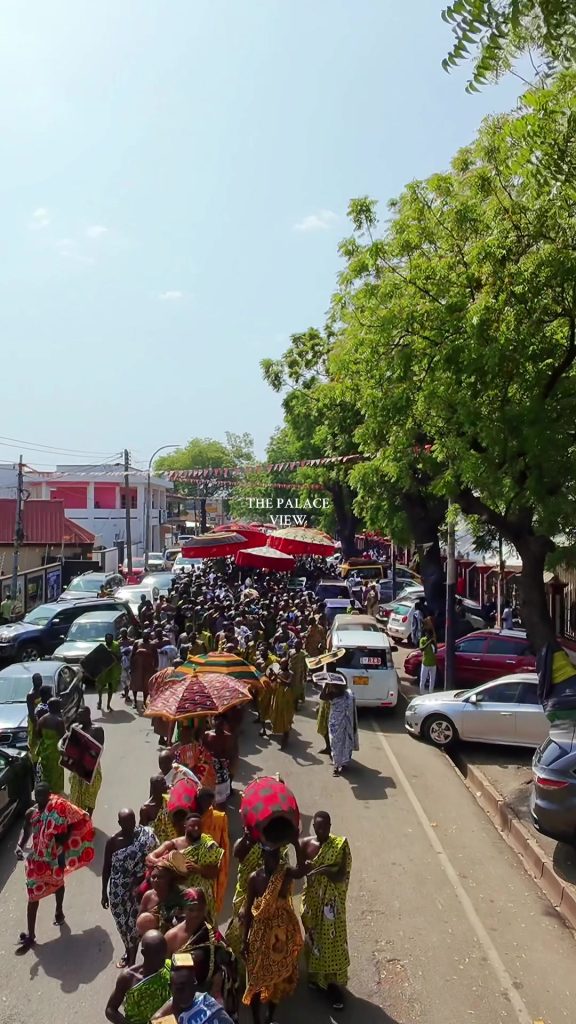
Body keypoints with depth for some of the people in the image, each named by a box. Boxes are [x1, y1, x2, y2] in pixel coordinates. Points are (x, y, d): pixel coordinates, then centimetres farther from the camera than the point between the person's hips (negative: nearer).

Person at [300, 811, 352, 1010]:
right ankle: (315, 974, 39)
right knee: (313, 936, 17)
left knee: (333, 940, 4)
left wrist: (325, 870, -36)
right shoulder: (305, 844, -11)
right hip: (312, 899, 2)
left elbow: (341, 876, -18)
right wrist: (304, 867, -27)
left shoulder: (340, 845, -16)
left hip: (332, 901, -2)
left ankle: (333, 984, 19)